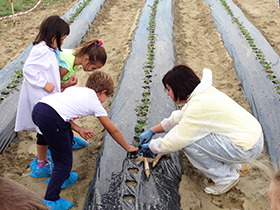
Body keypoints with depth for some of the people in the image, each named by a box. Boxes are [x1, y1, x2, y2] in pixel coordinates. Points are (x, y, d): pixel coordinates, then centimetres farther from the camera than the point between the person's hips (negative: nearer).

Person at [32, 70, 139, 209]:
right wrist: (128, 148, 36)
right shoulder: (95, 103, 14)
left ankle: (63, 177, 43)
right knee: (64, 162, 8)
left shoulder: (74, 89, 29)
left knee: (67, 136, 30)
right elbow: (113, 131, 23)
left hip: (37, 109, 8)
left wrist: (78, 129, 26)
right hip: (51, 119, -8)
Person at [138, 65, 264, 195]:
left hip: (248, 148, -10)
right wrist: (152, 131, 16)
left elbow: (173, 143, -17)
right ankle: (231, 163, 20)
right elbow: (179, 117, 17)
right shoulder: (202, 92, 5)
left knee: (188, 142, -15)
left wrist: (151, 146, 1)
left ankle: (226, 177, 1)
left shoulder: (198, 107, -24)